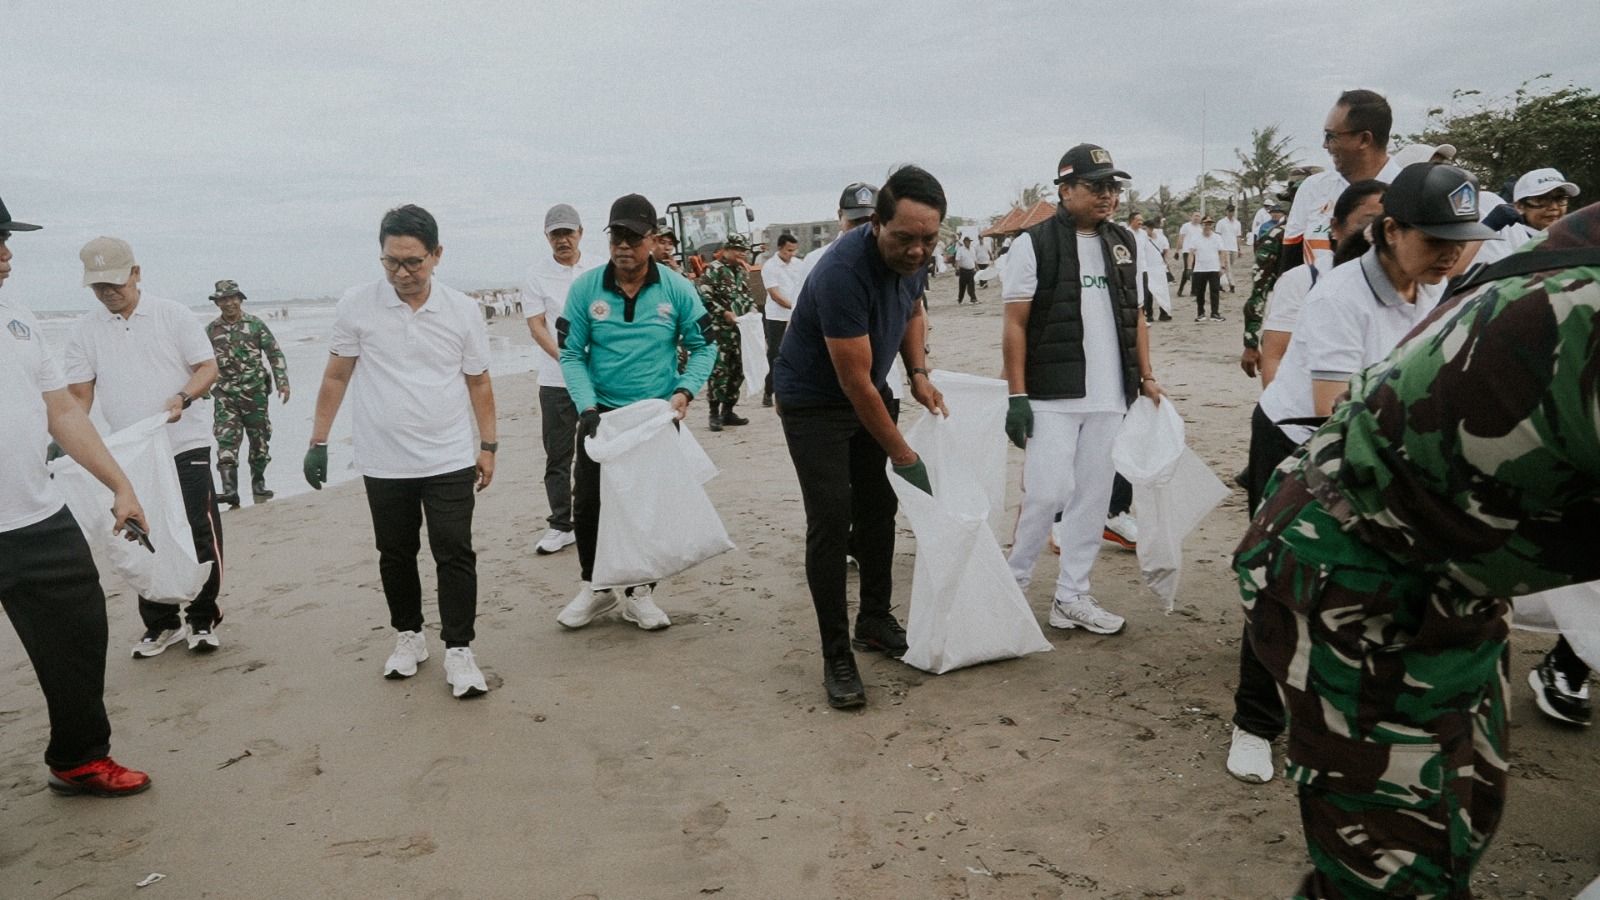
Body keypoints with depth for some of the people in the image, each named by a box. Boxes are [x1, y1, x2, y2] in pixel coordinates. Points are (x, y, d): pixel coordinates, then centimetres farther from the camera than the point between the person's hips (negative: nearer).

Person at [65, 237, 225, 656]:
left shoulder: (173, 315, 0)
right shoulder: (85, 330, 7)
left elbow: (208, 367, -3)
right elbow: (79, 393, 5)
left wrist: (182, 398, -21)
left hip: (185, 446, -3)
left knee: (200, 534, -4)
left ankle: (202, 619, 11)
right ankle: (159, 624, 22)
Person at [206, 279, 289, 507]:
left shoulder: (255, 325, 2)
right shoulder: (211, 330, 6)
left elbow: (275, 353, 3)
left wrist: (282, 381, -6)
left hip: (255, 392, 0)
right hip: (225, 395, 0)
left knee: (259, 440, 7)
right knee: (226, 441, -12)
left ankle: (258, 484, 23)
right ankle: (229, 490, -17)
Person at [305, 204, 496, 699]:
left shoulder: (463, 310, -2)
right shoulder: (356, 305, -3)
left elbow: (478, 383, 7)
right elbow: (336, 377, 4)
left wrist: (488, 445, 5)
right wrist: (319, 441, 4)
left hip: (450, 459, -1)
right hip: (384, 462, 1)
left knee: (455, 555, -3)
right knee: (396, 555, 13)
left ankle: (459, 650, 5)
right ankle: (408, 635, 31)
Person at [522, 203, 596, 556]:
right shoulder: (536, 275, 1)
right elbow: (536, 325, -4)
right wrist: (566, 359, -18)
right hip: (556, 381, -1)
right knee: (558, 457, 3)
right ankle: (561, 526, 12)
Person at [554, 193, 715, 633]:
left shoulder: (677, 289, -7)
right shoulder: (585, 289, -7)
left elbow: (703, 346, 1)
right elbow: (571, 355, -4)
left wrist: (685, 391, -14)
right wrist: (587, 408, -16)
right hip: (601, 413, 0)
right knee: (587, 503, 2)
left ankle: (640, 592, 26)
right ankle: (594, 586, 24)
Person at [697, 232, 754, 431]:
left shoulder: (741, 272, 17)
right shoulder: (713, 269, -9)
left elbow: (747, 295, 27)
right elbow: (703, 296, -17)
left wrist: (752, 307, 6)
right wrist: (724, 313, -20)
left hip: (739, 330, 8)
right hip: (718, 330, -8)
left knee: (737, 371, 10)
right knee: (718, 371, -10)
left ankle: (728, 411, 20)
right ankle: (715, 414, -3)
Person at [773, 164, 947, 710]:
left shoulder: (913, 256, -9)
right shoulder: (844, 272, -33)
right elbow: (855, 382, -29)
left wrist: (918, 374, 0)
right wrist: (903, 456, -20)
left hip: (870, 392, 8)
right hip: (814, 400, -7)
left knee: (879, 508, 11)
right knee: (831, 522, -11)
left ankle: (876, 622, 27)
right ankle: (837, 656, -1)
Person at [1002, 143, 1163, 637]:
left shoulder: (1123, 244, 13)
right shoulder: (1034, 244, -4)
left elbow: (1135, 317, 19)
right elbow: (1015, 325, -7)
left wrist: (1146, 377, 11)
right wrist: (1017, 396, -11)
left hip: (1109, 399, 6)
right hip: (1052, 397, -6)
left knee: (1093, 497, 8)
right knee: (1047, 493, -9)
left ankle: (1072, 597, 19)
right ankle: (1012, 584, 11)